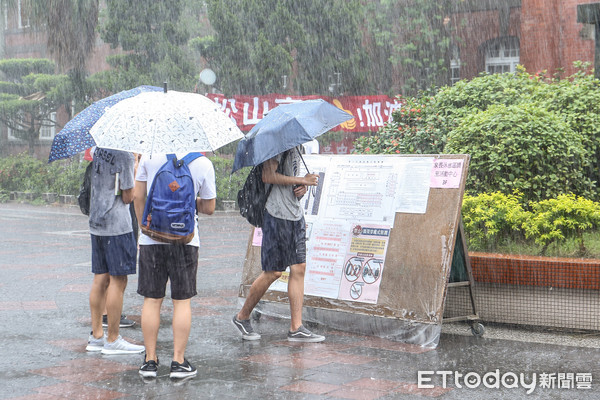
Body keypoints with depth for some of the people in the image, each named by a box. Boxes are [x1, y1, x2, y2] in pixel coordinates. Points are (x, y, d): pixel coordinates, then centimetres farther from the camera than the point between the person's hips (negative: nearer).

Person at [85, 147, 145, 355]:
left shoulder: (97, 149, 10)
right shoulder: (125, 155, -14)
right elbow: (128, 197, -11)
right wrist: (136, 168, -2)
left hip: (96, 224, 8)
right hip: (117, 225, -8)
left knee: (101, 279, 12)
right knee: (118, 281, -2)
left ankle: (96, 335, 18)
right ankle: (112, 340, 2)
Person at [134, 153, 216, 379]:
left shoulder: (149, 156, -2)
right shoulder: (203, 164, -3)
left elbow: (138, 197, 2)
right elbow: (209, 208, 4)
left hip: (151, 239, 1)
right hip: (185, 239, -1)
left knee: (152, 300, 8)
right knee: (182, 301, 6)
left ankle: (150, 360, 12)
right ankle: (178, 362, 8)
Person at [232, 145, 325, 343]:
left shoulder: (297, 144, 17)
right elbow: (268, 176, -22)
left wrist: (302, 188, 4)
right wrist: (301, 180, -15)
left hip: (296, 215, 9)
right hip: (277, 216, -9)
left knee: (298, 269, 4)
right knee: (272, 272, -2)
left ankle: (296, 328, 6)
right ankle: (242, 317, 17)